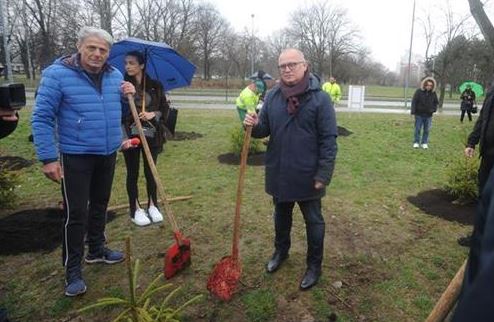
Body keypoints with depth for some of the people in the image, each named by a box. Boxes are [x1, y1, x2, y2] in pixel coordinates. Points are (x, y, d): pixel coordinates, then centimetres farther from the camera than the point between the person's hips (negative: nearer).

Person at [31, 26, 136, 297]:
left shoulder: (115, 76, 4)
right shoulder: (57, 74, -13)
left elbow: (121, 111, 17)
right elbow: (42, 118, -13)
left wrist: (128, 95, -5)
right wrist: (48, 158, -17)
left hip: (108, 155, 6)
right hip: (75, 157, -5)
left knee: (99, 206, 18)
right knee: (75, 213, -2)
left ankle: (96, 250, 37)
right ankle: (72, 269, 13)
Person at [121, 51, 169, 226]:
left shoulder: (155, 85, 1)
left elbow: (165, 108, 4)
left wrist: (153, 114, -11)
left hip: (151, 135, 1)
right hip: (130, 135, -1)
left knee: (150, 172, 10)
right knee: (133, 173, 7)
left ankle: (152, 206, 26)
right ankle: (136, 210, 20)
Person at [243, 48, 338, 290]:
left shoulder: (320, 98, -12)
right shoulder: (272, 96, 2)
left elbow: (328, 140, -13)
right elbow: (265, 129, 9)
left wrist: (323, 174, -17)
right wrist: (254, 126, -15)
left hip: (308, 175, -4)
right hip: (279, 173, 5)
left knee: (313, 221, 12)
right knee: (281, 216, 23)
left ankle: (314, 265, 30)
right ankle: (281, 251, 47)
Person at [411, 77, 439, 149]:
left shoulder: (433, 93, 4)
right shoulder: (419, 91, -7)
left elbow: (436, 102, 16)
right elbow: (414, 101, -8)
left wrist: (434, 109, -1)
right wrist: (413, 111, -15)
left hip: (428, 115, 3)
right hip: (419, 114, -3)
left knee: (426, 130, 7)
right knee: (418, 129, 3)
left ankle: (424, 143, 16)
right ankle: (416, 142, 15)